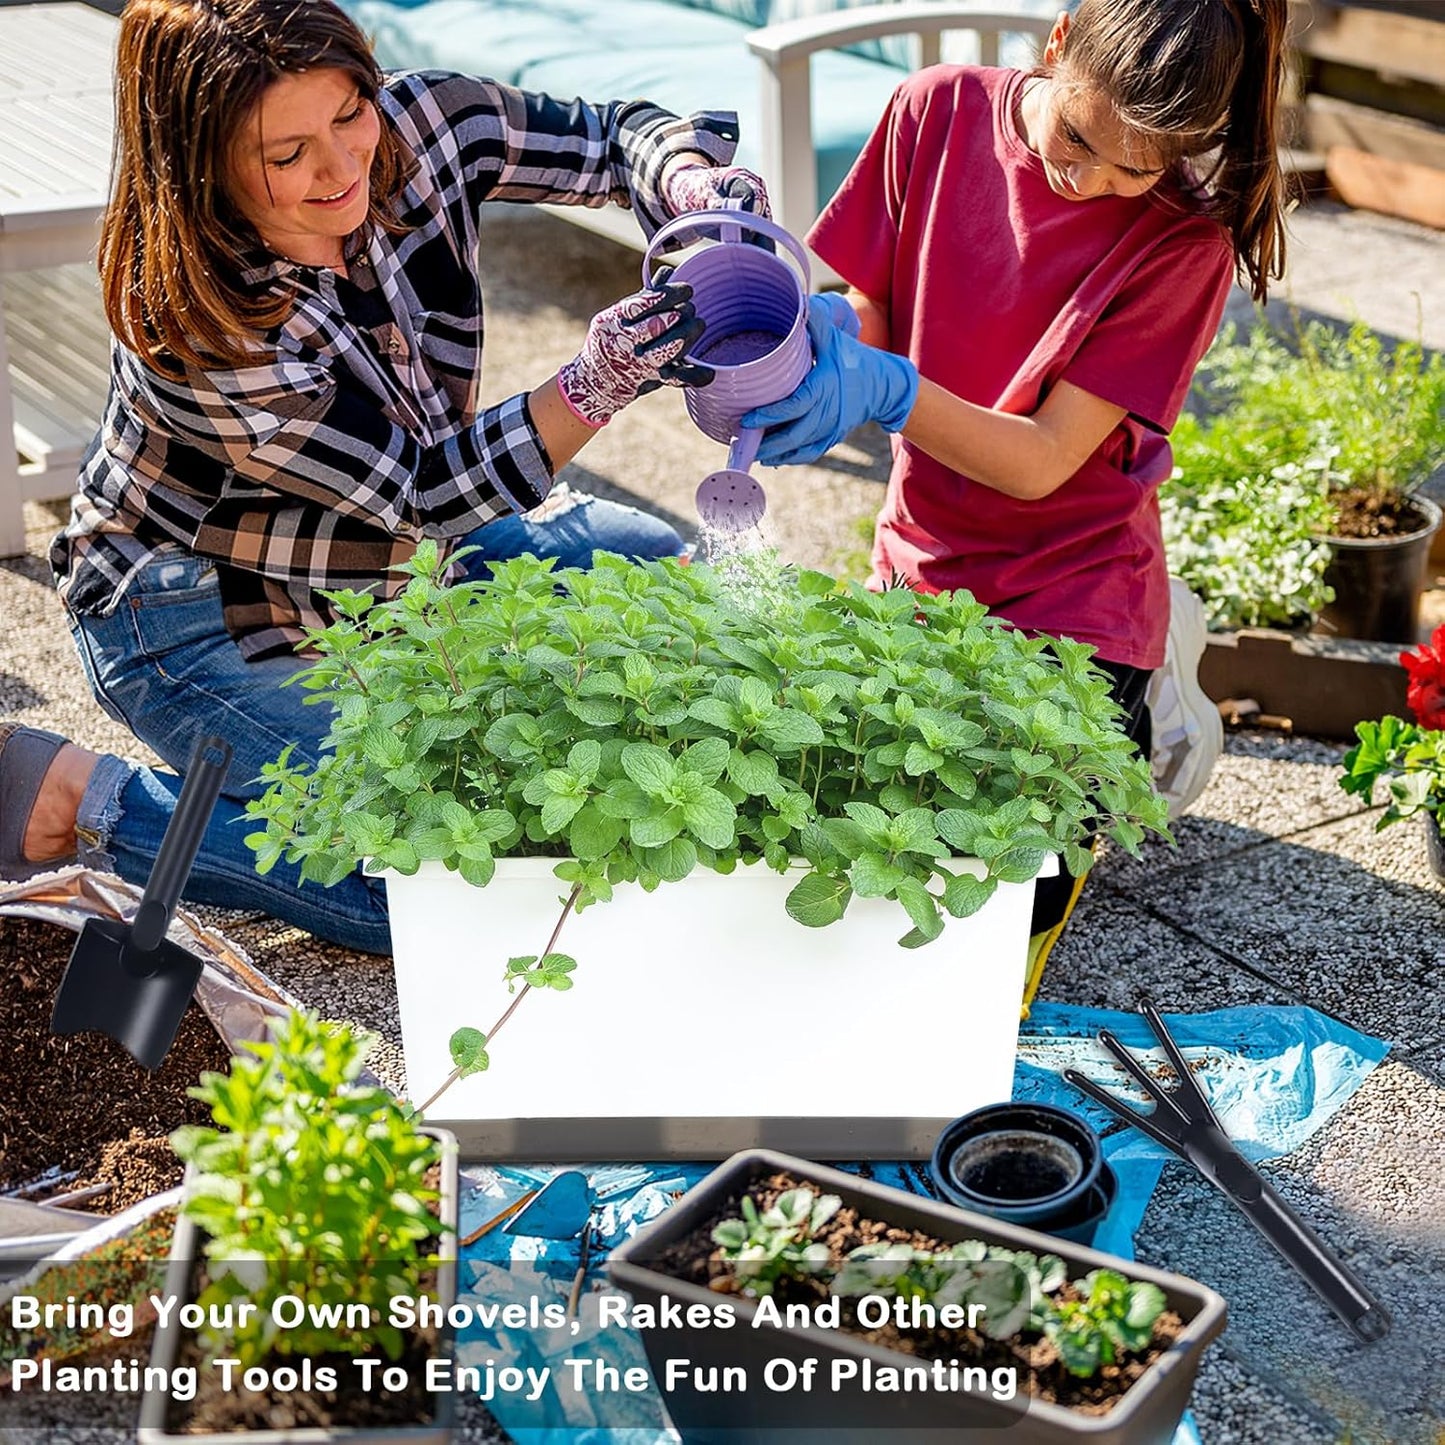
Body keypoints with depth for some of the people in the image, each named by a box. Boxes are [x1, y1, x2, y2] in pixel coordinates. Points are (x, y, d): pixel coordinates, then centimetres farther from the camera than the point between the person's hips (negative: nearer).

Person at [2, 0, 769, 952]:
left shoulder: (419, 128, -19)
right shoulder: (188, 318, -33)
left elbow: (617, 134, -7)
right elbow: (433, 489, -30)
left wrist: (696, 184, -30)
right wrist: (603, 379, -43)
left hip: (394, 548, 7)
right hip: (199, 615, -7)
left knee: (659, 570, 4)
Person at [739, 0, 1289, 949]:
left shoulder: (1183, 233, -17)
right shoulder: (941, 111, -8)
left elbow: (1042, 461, -20)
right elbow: (866, 312, -1)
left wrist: (886, 390, -36)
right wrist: (825, 333, -25)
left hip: (1067, 606, -4)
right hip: (919, 569, 4)